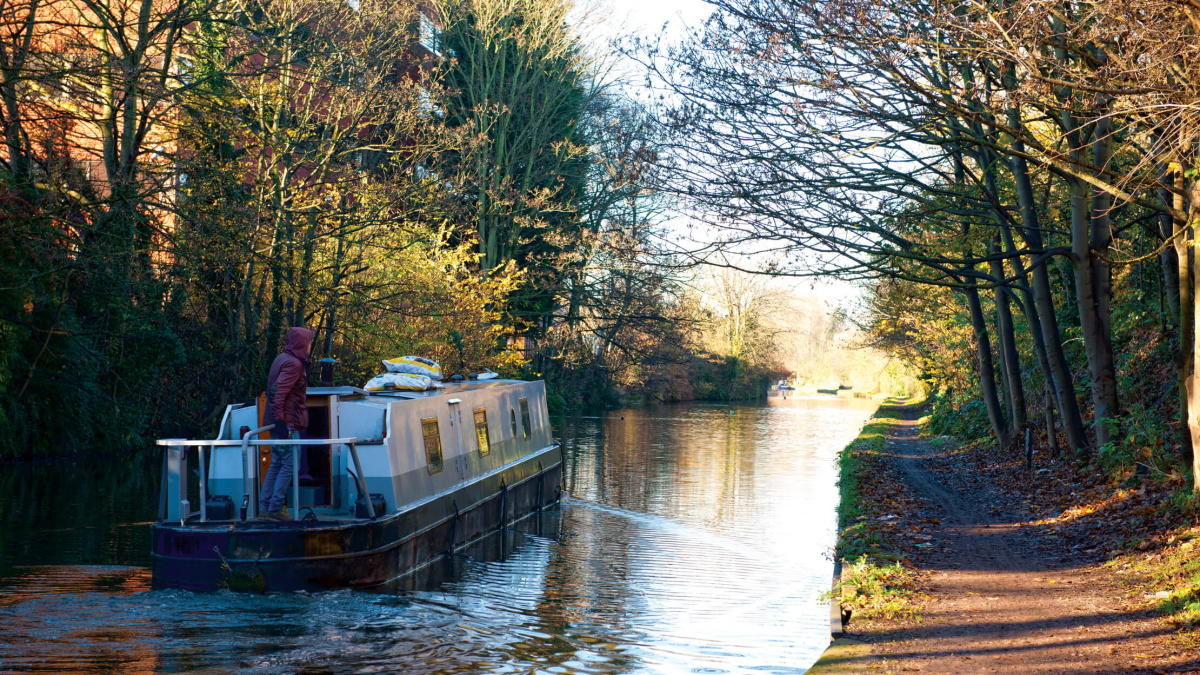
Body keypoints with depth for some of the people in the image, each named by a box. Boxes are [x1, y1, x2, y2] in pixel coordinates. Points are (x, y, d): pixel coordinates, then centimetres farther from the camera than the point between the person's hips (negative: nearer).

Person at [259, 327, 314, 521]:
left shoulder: (282, 359, 16)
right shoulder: (293, 364, -16)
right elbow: (278, 392, -24)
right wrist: (280, 422, -26)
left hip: (280, 423, 10)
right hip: (287, 424, -10)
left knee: (277, 464, 13)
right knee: (289, 466, -6)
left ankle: (264, 507, 14)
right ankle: (275, 509, -7)